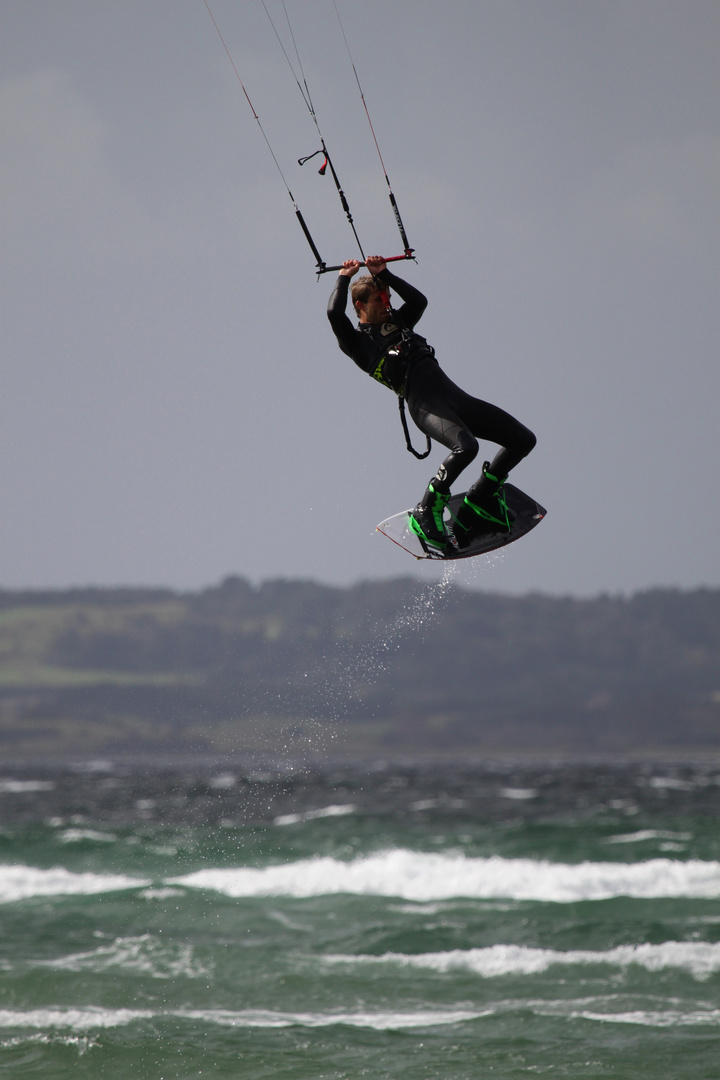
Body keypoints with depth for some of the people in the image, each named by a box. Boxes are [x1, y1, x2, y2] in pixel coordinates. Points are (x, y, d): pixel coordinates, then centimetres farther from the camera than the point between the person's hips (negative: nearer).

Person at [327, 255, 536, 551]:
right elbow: (334, 313, -8)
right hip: (424, 405, -8)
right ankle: (425, 514, -17)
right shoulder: (356, 341, 8)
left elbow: (419, 300, 19)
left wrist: (384, 275, 23)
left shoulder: (397, 323, 30)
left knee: (523, 439, 1)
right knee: (465, 446, -37)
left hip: (453, 395, 8)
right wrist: (344, 278, 9)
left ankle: (479, 502, 17)